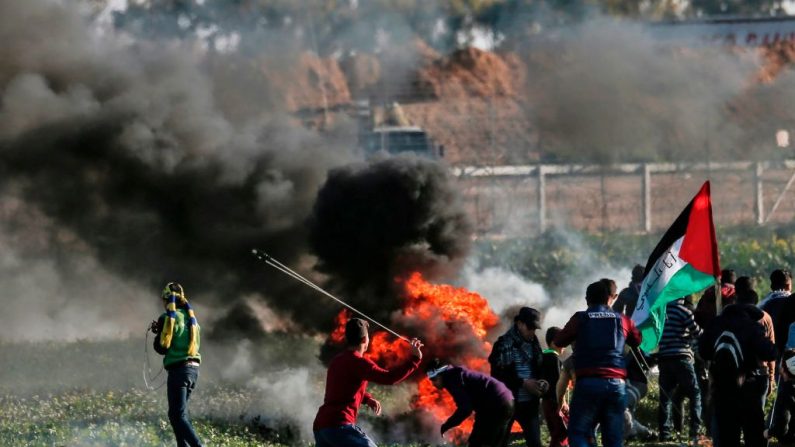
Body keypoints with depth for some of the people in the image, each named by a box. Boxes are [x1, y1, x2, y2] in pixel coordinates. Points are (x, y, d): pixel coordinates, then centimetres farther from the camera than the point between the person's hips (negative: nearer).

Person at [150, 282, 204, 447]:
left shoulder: (169, 318, -8)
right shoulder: (190, 316, 15)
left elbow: (162, 347, -8)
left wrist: (158, 332, 12)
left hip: (178, 370, -8)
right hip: (194, 368, 8)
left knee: (178, 415, -9)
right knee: (178, 413, 19)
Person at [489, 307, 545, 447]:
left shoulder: (534, 344, 9)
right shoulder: (504, 344, -8)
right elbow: (497, 374, -13)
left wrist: (541, 382, -3)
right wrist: (523, 383, -19)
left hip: (529, 402, 5)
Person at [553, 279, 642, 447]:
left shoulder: (581, 319, 5)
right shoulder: (622, 320, 11)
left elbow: (558, 342, 13)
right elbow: (639, 342, 21)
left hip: (588, 382, -2)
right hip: (616, 383, 2)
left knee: (578, 433, 1)